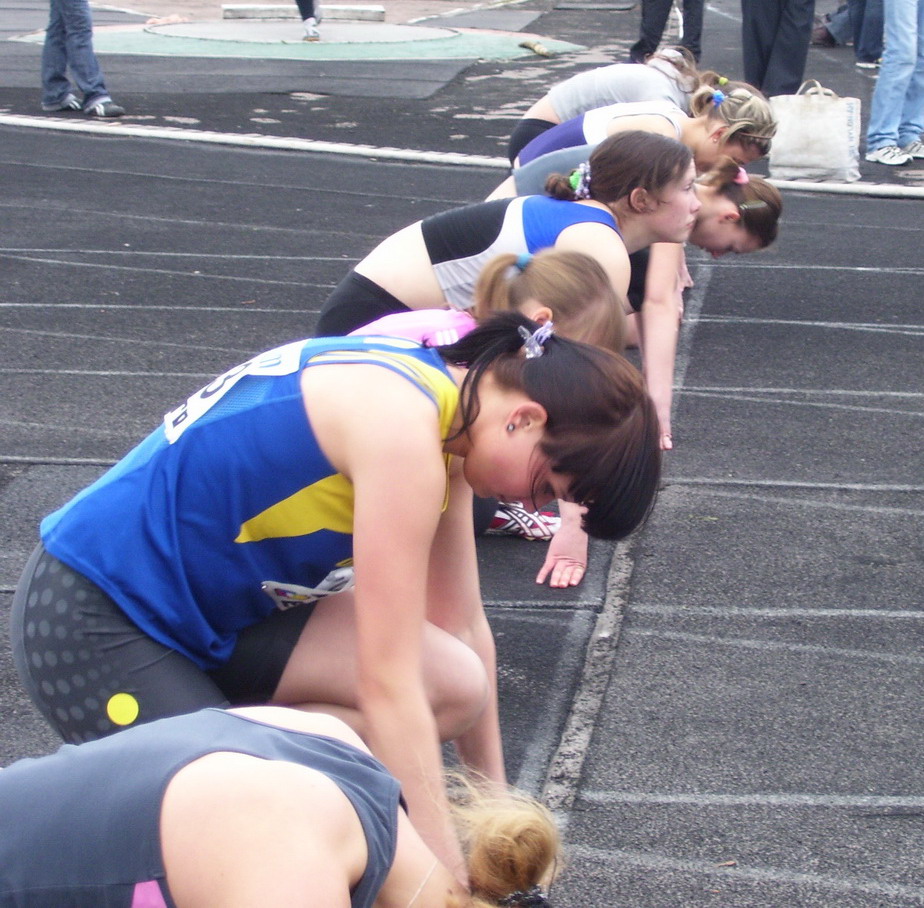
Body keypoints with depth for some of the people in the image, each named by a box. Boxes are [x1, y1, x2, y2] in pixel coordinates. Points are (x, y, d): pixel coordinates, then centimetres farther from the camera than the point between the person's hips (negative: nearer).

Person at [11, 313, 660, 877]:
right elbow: (387, 683, -25)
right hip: (90, 622, -9)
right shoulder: (404, 427, -27)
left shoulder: (446, 401, 1)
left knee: (456, 688, -7)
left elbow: (463, 627, 8)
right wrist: (450, 883, -19)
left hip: (219, 605, 9)